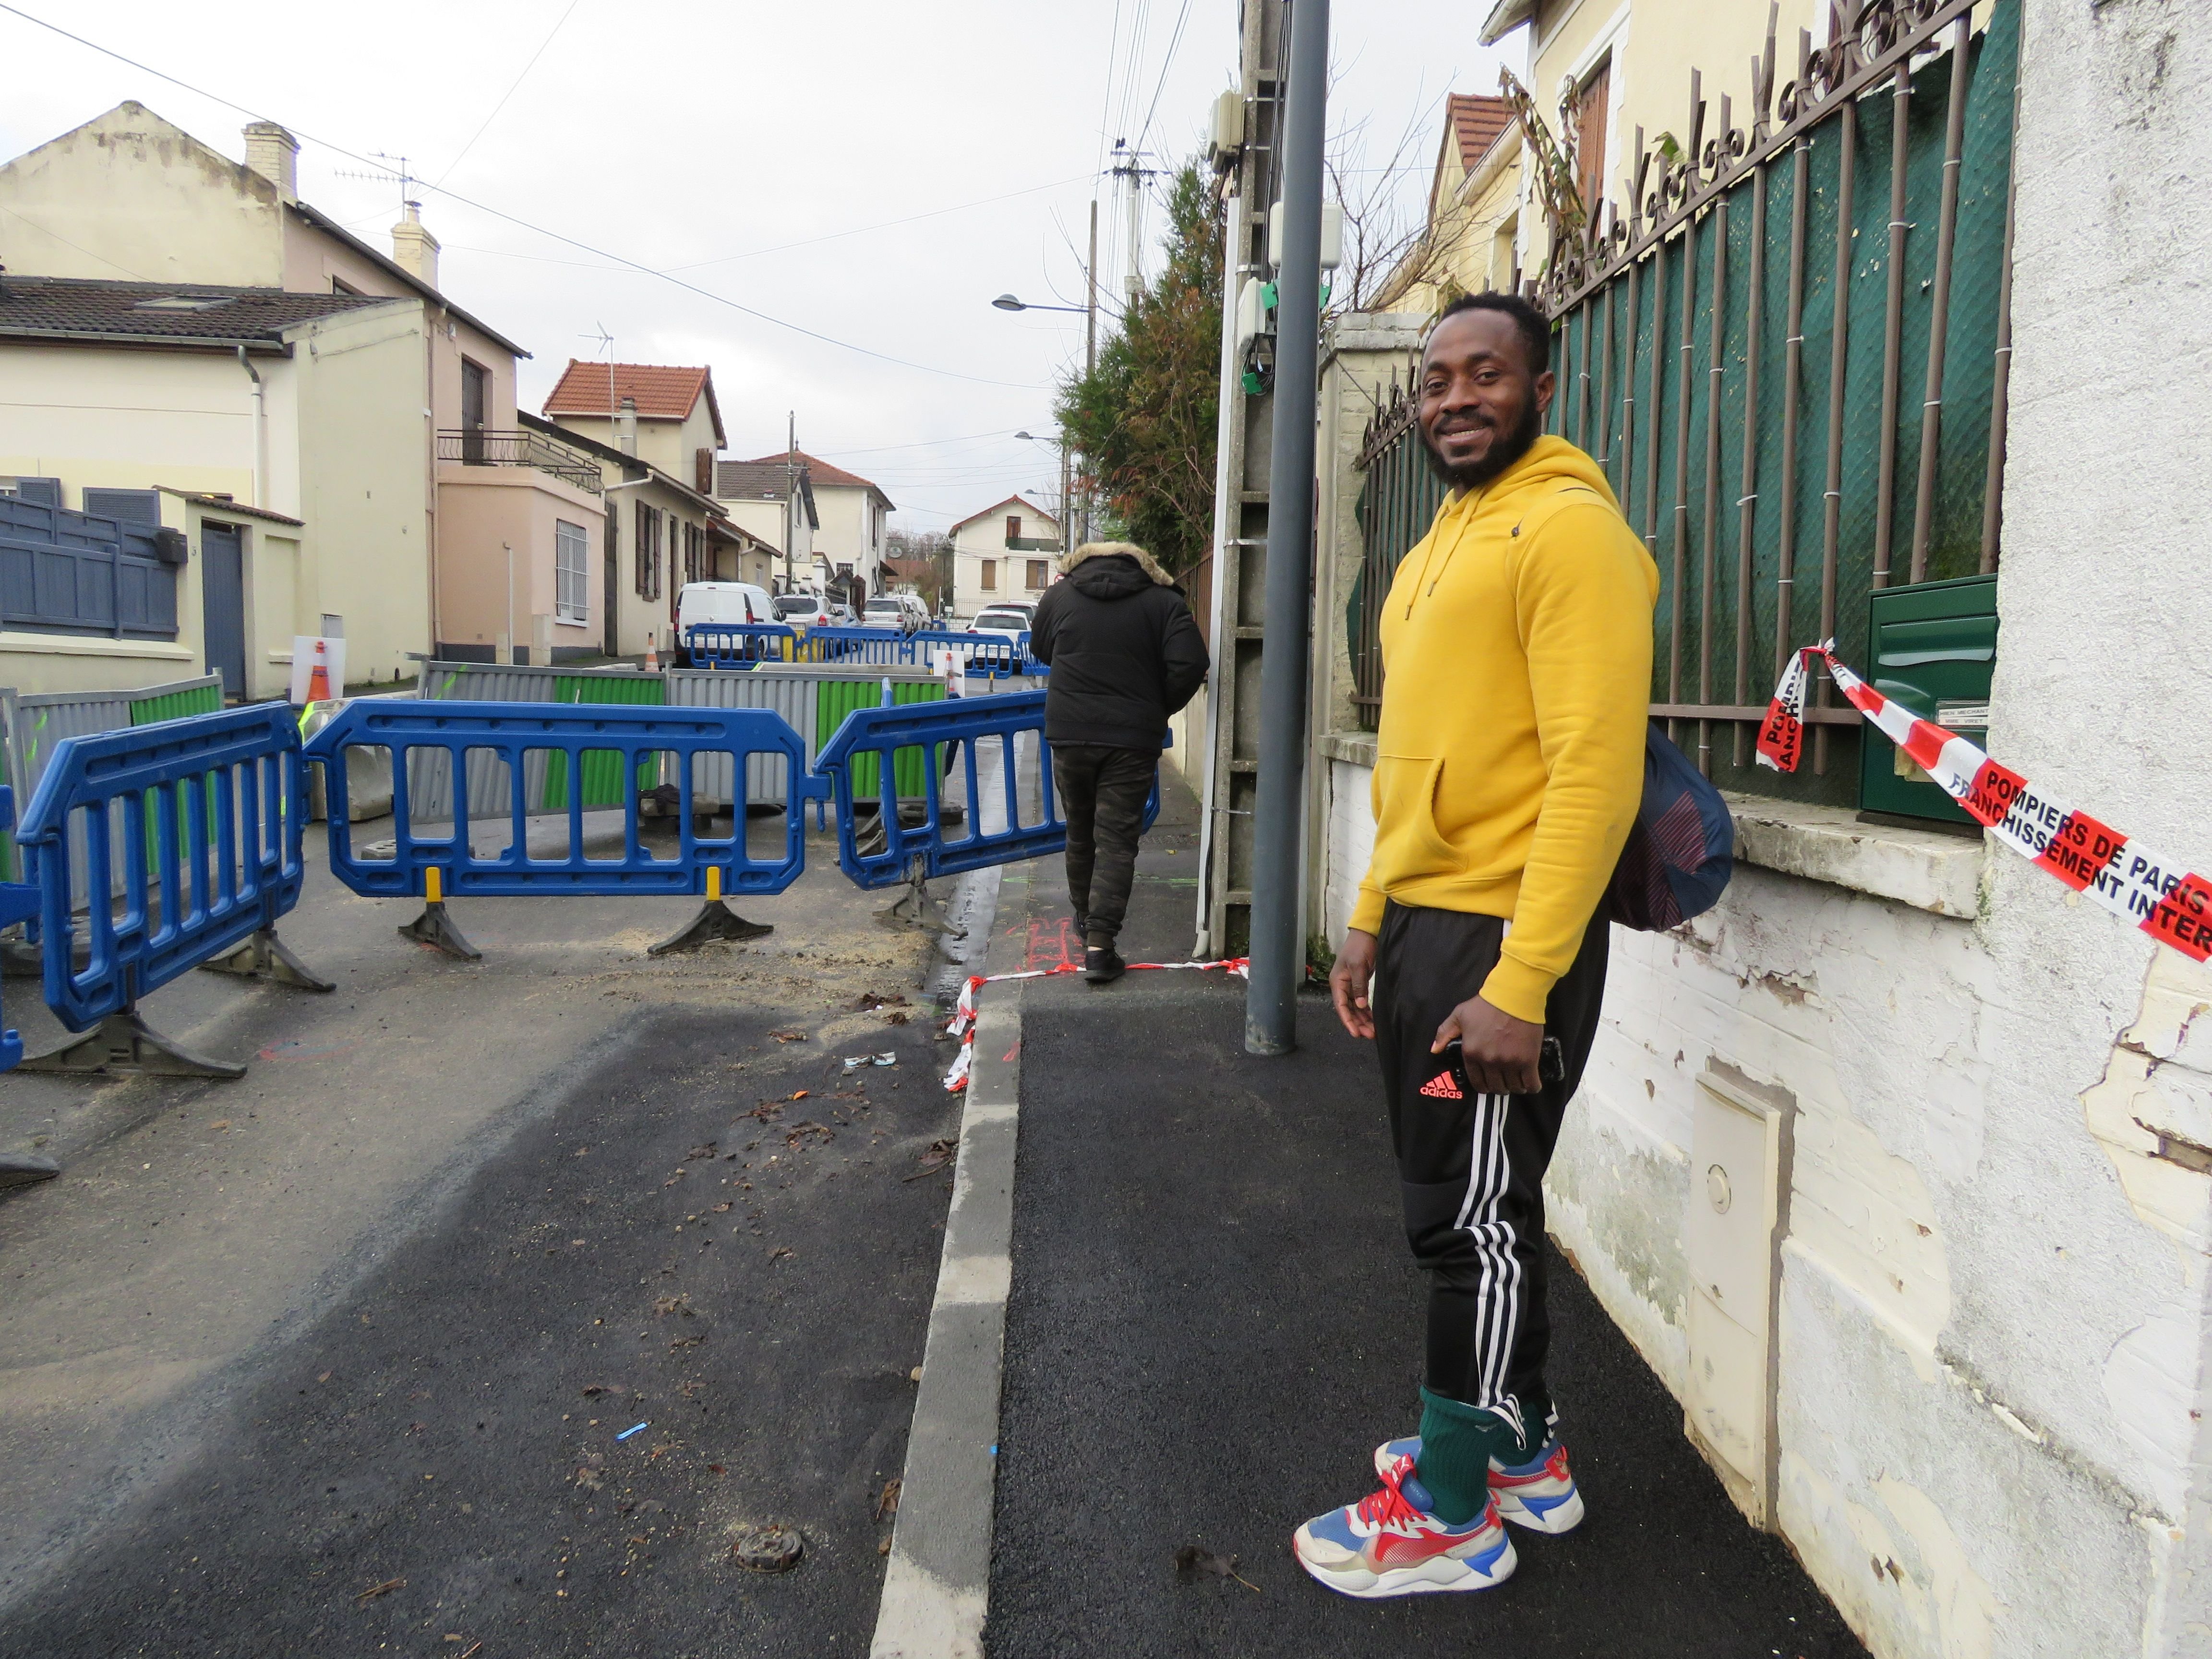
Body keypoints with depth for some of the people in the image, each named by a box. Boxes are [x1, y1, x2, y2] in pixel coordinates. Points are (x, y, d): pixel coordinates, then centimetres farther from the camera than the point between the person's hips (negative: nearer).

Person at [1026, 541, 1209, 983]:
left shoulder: (1060, 594, 5)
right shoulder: (1163, 601, -2)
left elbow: (1040, 650, 19)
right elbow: (1190, 664, -11)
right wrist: (1162, 708, 4)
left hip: (1070, 734, 2)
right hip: (1133, 739, -2)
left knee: (1080, 834, 19)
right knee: (1117, 840, -2)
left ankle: (1085, 919, 34)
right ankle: (1099, 941, -11)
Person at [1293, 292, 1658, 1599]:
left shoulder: (1567, 527, -12)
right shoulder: (1443, 545, 18)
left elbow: (1595, 772, -21)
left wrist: (1519, 987, -24)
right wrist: (1372, 923, 18)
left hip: (1503, 945, -9)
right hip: (1418, 925, 9)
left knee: (1474, 1220, 2)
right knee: (1466, 1209, 18)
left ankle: (1452, 1517, 19)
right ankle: (1524, 1455, 36)